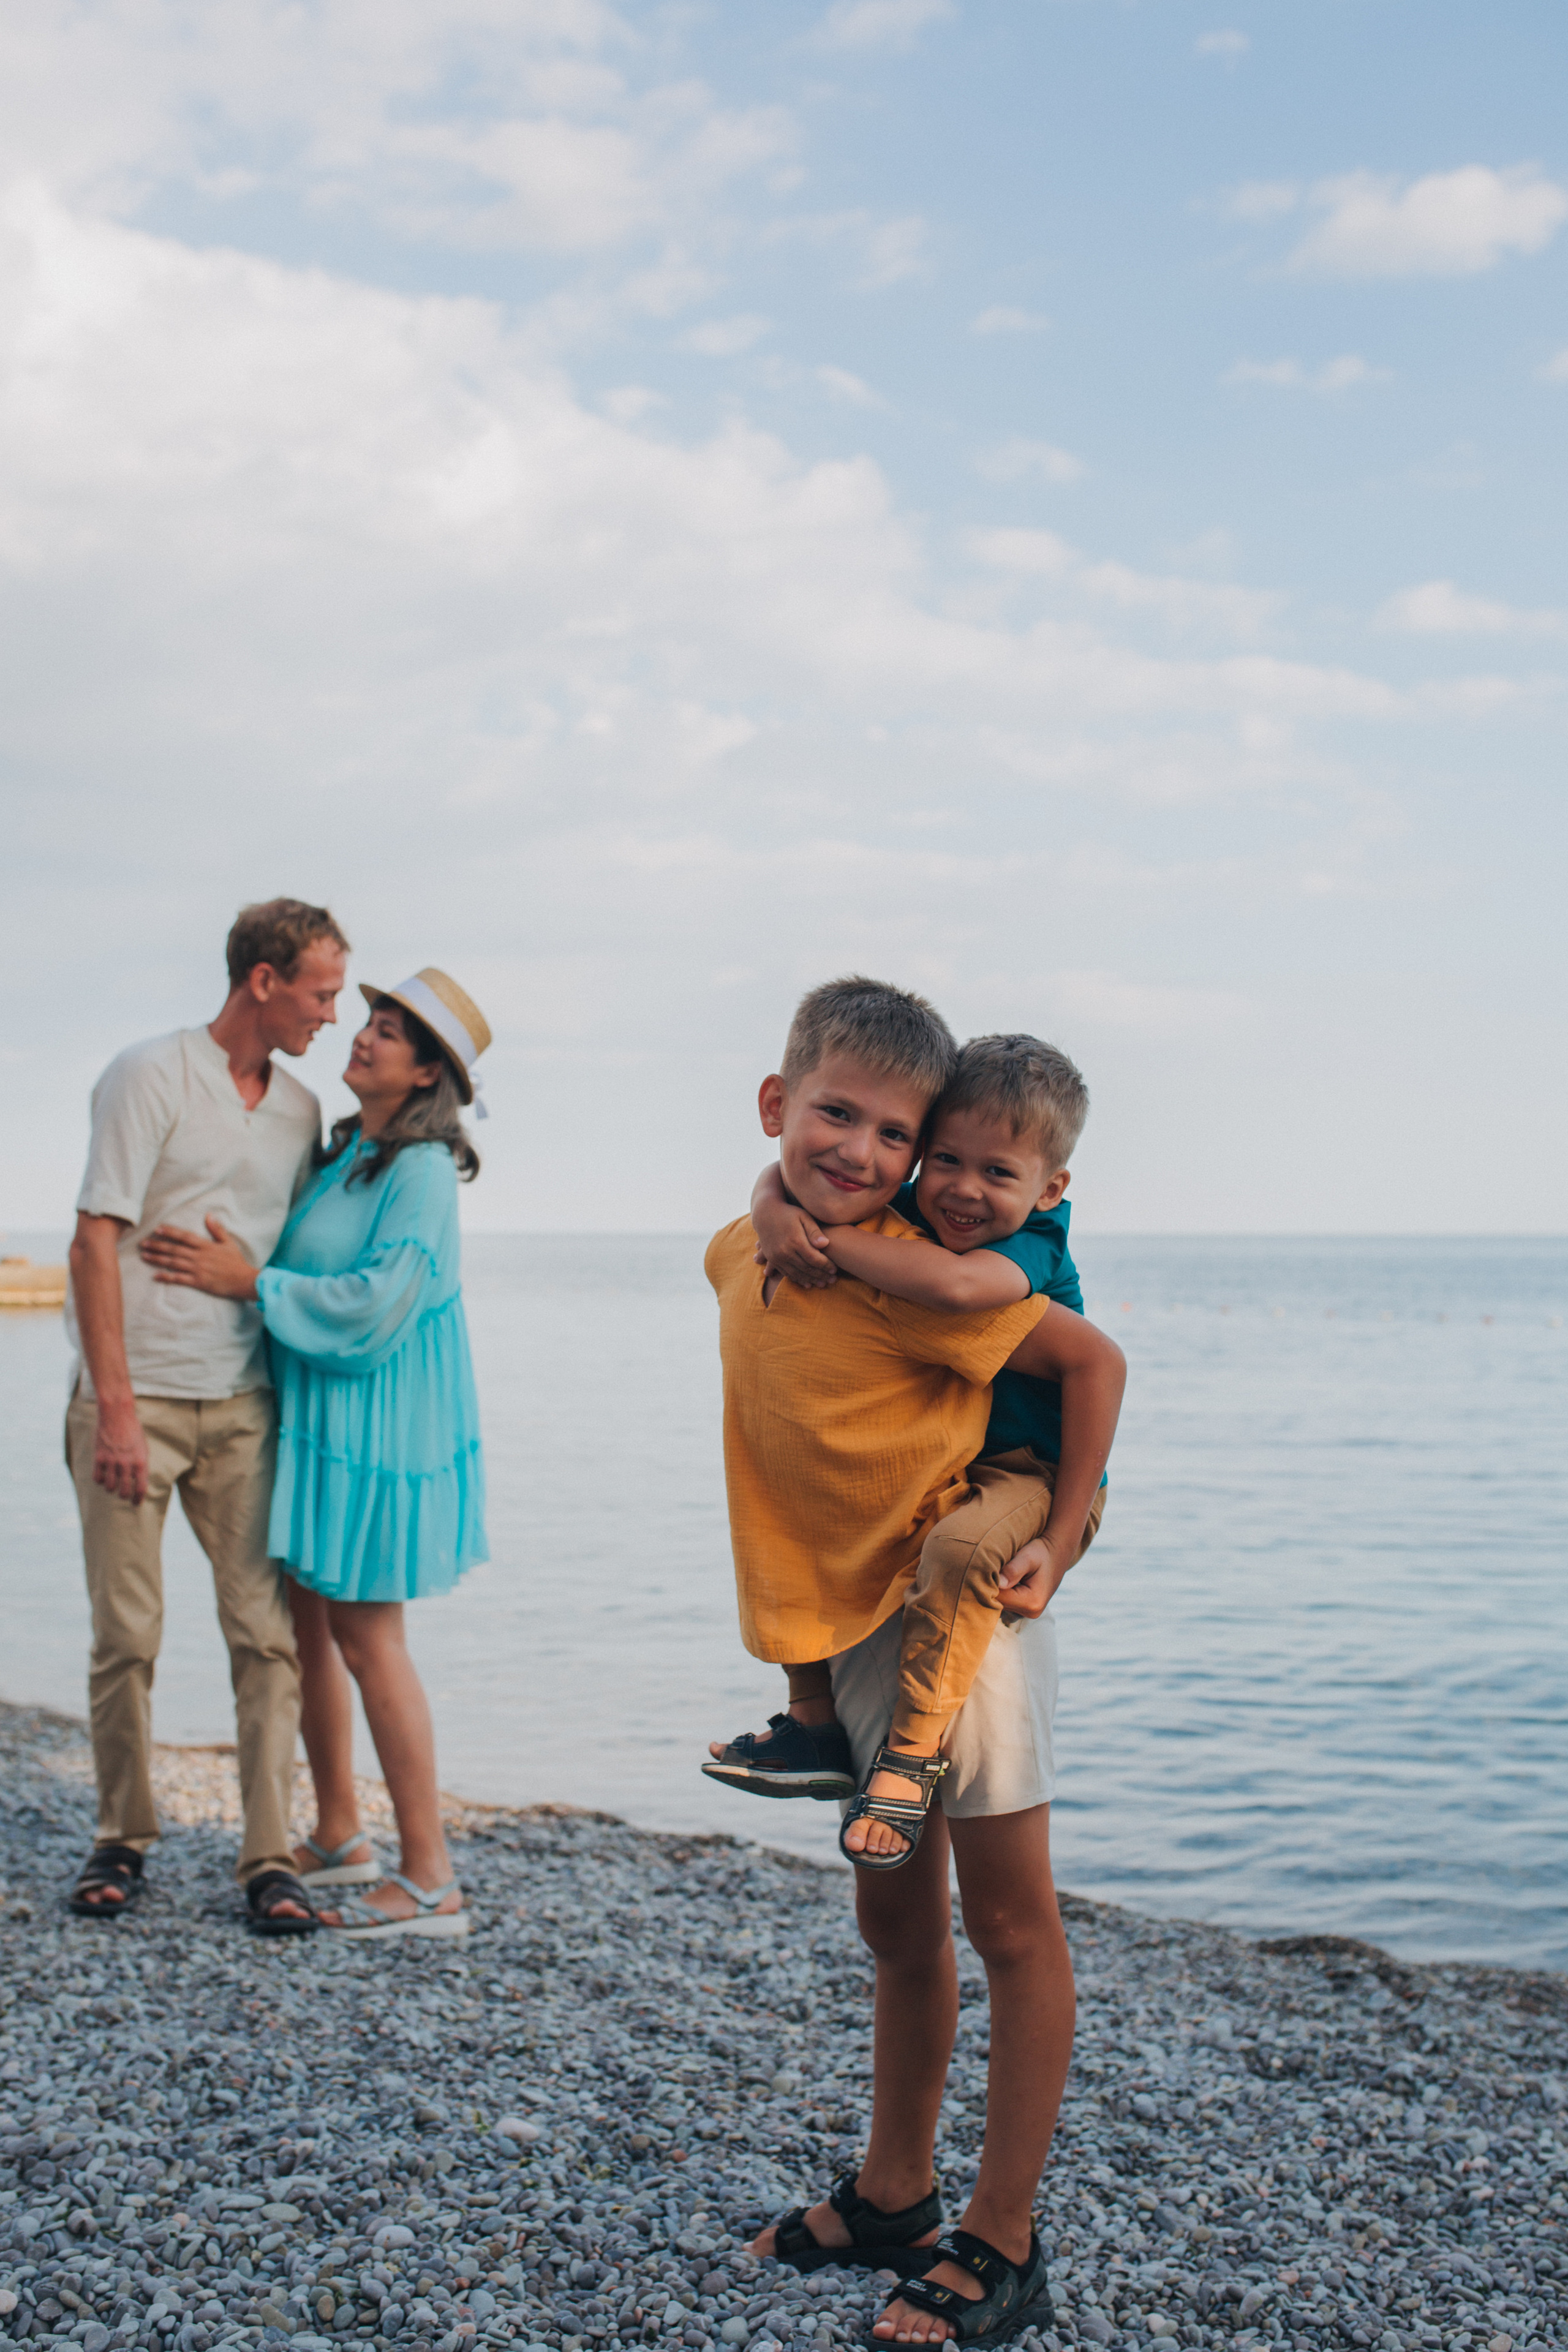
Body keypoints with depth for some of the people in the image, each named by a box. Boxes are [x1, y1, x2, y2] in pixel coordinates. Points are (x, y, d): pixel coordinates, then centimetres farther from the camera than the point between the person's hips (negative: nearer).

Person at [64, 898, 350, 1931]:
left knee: (268, 1631, -2)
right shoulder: (151, 1077, -6)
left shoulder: (302, 1110, 12)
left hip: (243, 1404, 4)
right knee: (126, 1634, 2)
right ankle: (124, 1840, 19)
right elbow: (97, 1243, -11)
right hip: (134, 1399, -4)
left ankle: (270, 1857, 3)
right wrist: (115, 1408, -16)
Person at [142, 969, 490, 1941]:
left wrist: (248, 1281, -19)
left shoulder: (420, 1172, -16)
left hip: (375, 1428, -9)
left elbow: (373, 1306, -23)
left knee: (368, 1638, -6)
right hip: (316, 1420, 9)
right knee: (308, 1622, 14)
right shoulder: (345, 1152, 12)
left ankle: (431, 1881, 3)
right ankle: (339, 1841, 28)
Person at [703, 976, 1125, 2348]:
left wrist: (1061, 1543, -14)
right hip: (857, 1618, 8)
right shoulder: (739, 1259, 1)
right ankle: (895, 2196, 33)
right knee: (897, 1919, 18)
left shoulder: (911, 1274, -21)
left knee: (1008, 1921, 2)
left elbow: (1092, 1359, -14)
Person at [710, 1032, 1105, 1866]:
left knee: (962, 1546, -37)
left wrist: (827, 1239, -37)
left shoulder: (1031, 1248, -23)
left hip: (1033, 1475, -8)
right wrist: (775, 1210, -22)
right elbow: (786, 1174, 3)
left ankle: (909, 1761, -26)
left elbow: (955, 1285, -46)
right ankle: (814, 1722, 14)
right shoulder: (904, 1215, -3)